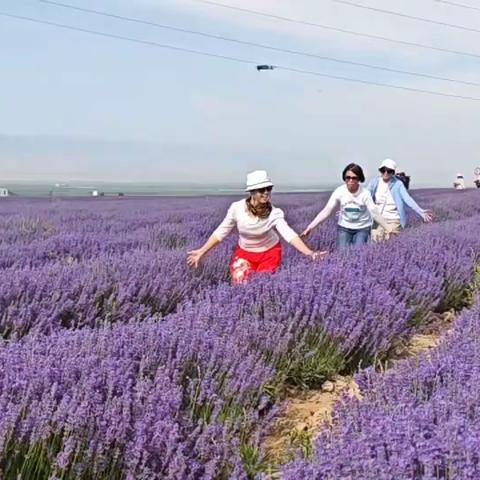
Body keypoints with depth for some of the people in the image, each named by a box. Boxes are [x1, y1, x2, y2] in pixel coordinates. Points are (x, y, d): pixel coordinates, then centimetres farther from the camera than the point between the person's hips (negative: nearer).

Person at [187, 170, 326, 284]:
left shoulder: (274, 213, -26)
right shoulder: (237, 208, -23)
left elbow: (289, 234, -37)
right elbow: (220, 232, -11)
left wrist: (309, 253, -52)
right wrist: (202, 252, -13)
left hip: (270, 253, -1)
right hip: (244, 253, 1)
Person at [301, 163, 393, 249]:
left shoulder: (365, 193, -18)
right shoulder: (339, 191, -16)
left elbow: (375, 213, -18)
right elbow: (326, 211, -20)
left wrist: (388, 228, -25)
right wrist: (310, 227, -29)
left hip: (362, 228, -1)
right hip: (344, 228, 1)